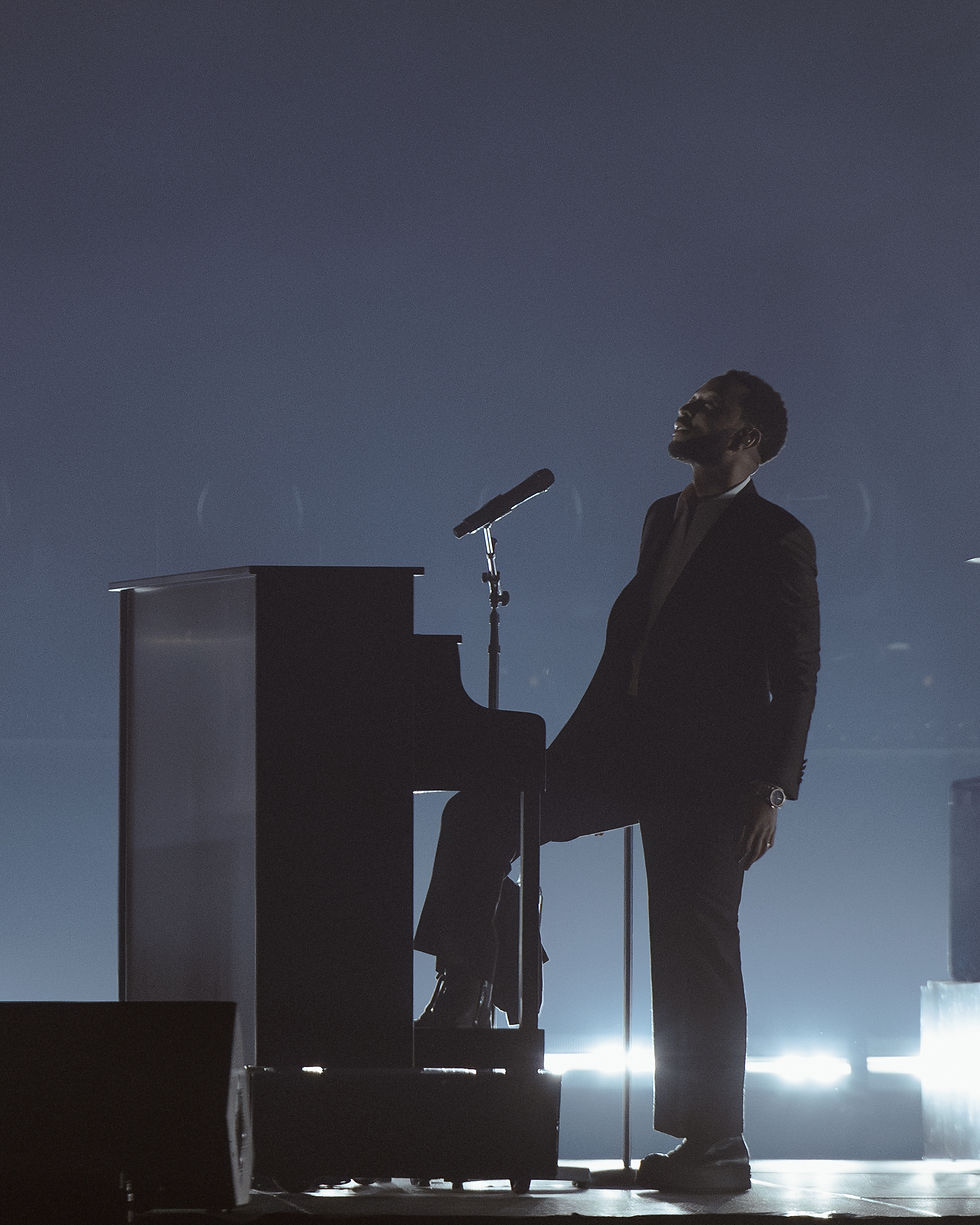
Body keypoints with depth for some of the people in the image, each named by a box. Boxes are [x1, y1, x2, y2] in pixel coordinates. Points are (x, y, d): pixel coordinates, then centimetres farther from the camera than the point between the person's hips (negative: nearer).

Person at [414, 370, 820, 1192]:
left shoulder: (777, 541, -6)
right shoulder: (663, 518, 16)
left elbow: (797, 677, -8)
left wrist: (773, 791, -15)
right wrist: (580, 741, 16)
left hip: (709, 767, -7)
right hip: (625, 751, 7)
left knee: (698, 945, -6)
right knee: (481, 817, -7)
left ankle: (717, 1144, -1)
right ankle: (465, 1001, -1)